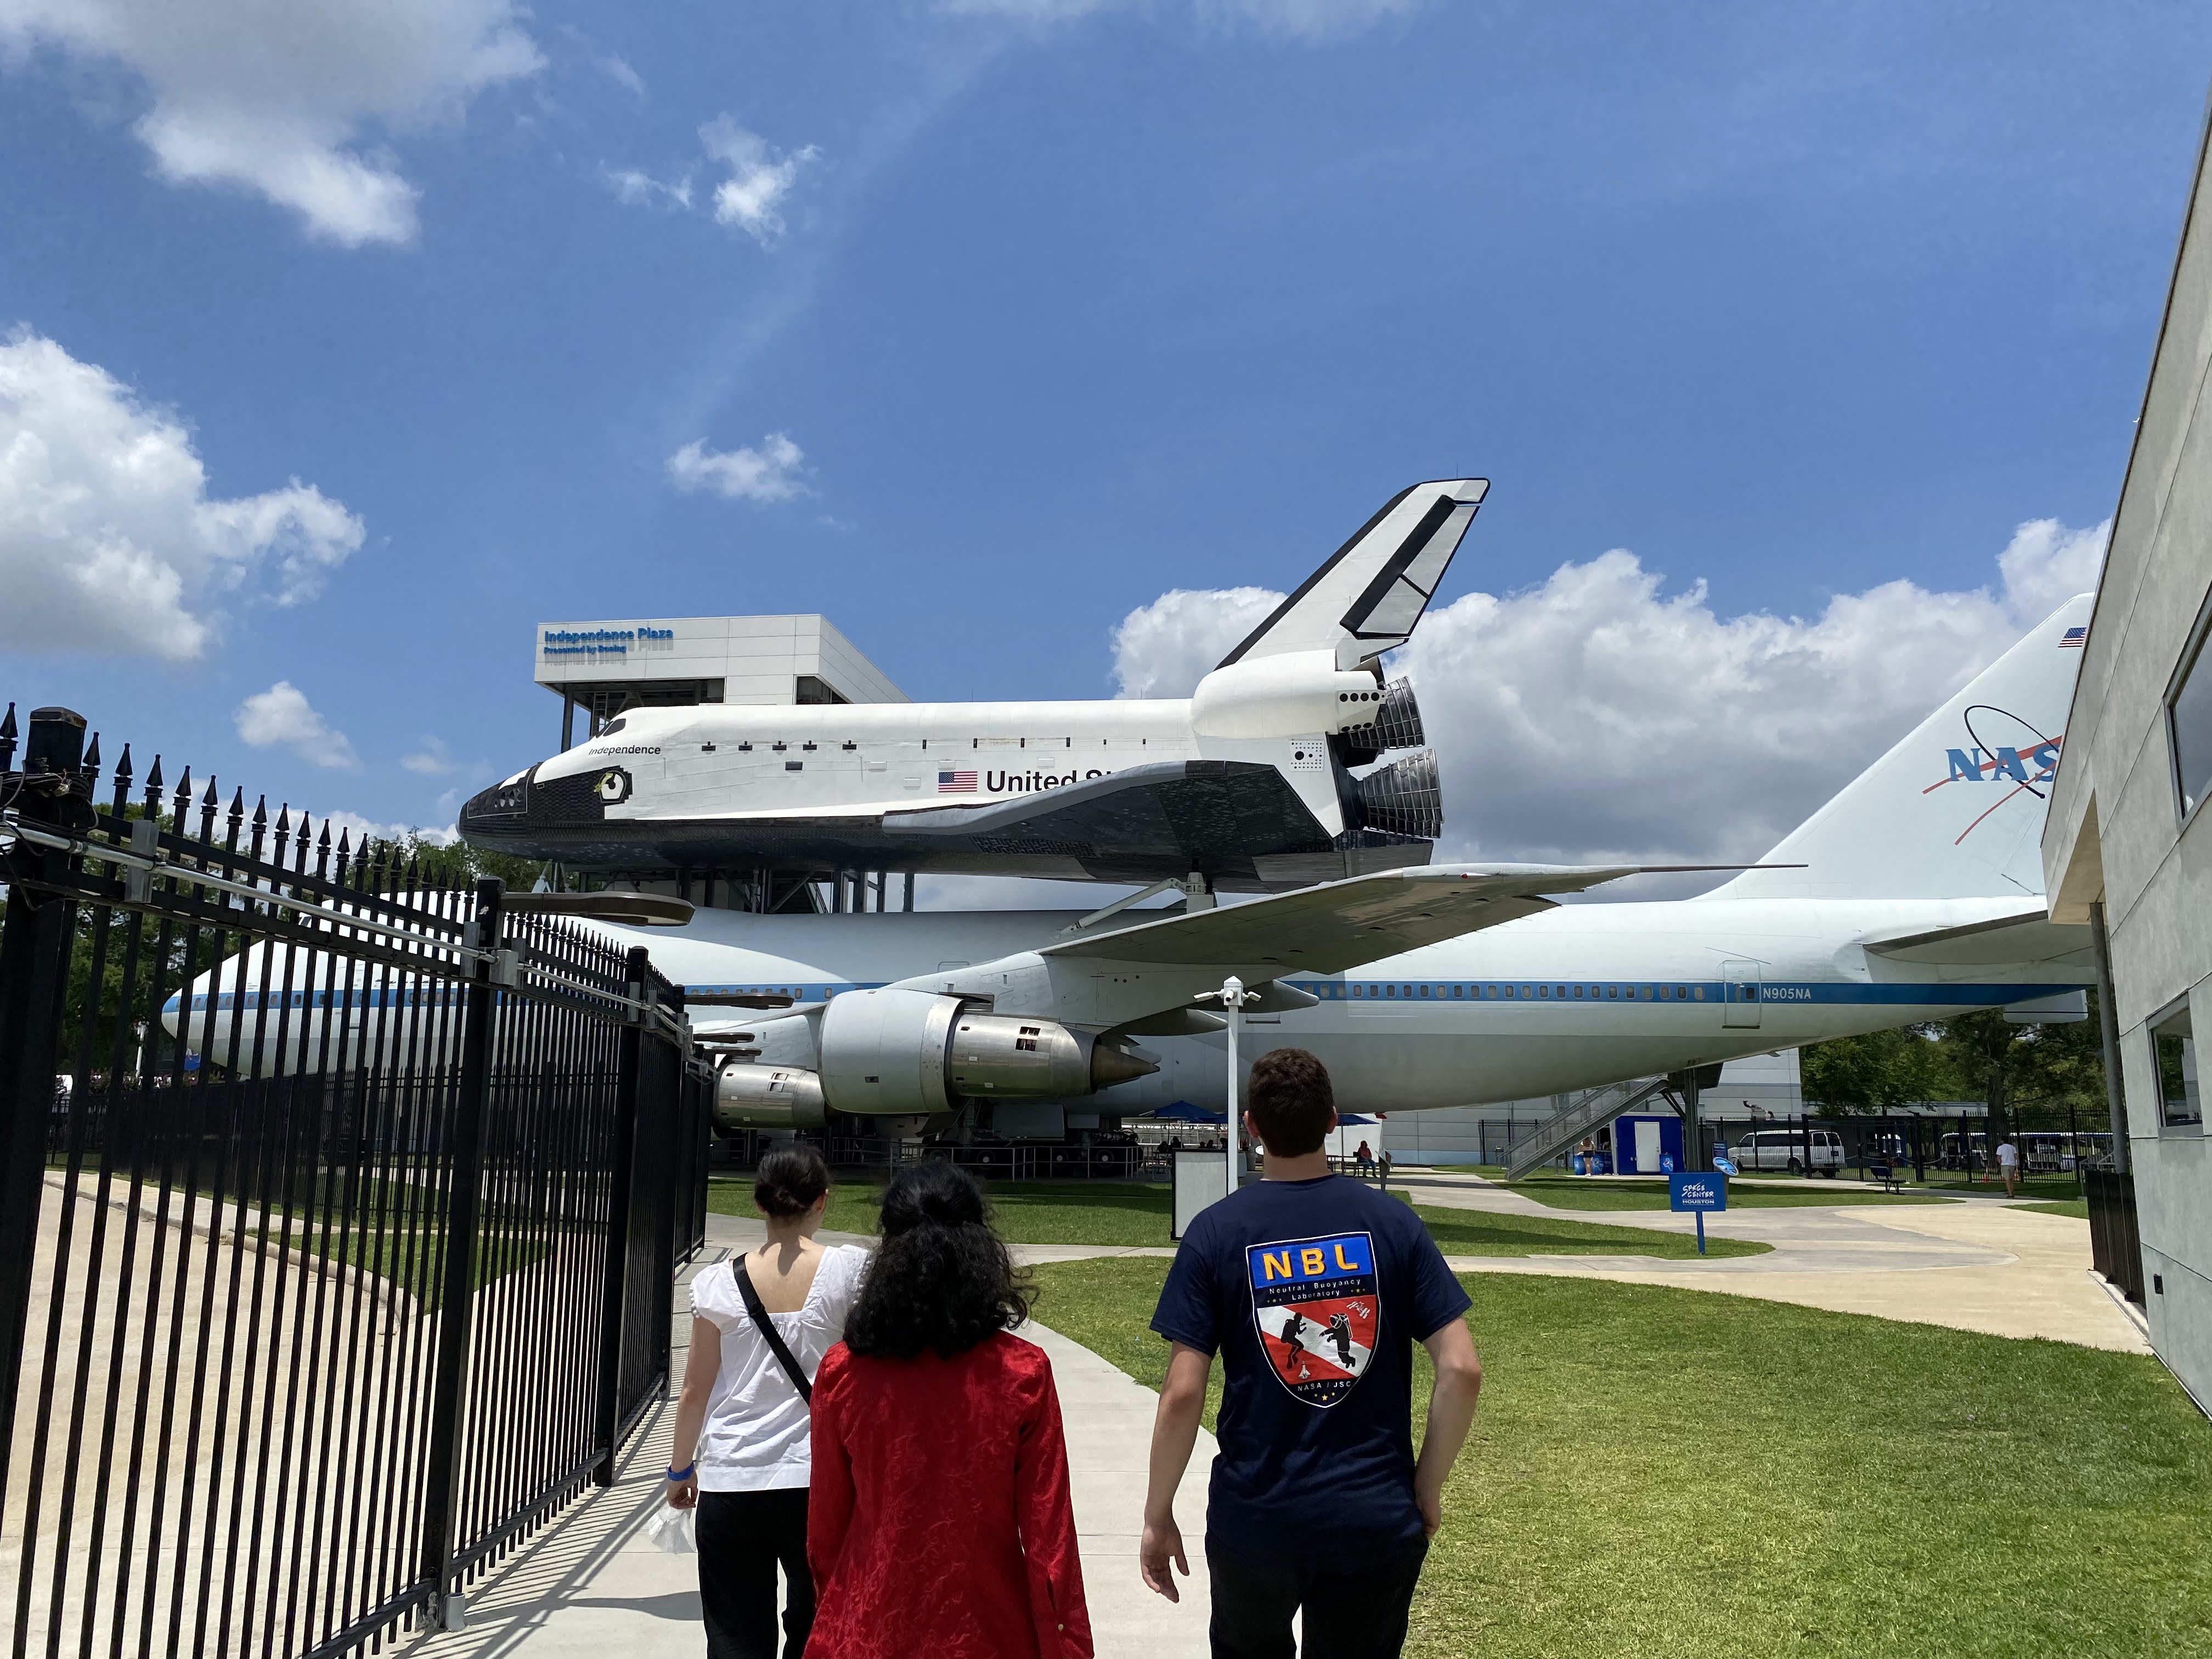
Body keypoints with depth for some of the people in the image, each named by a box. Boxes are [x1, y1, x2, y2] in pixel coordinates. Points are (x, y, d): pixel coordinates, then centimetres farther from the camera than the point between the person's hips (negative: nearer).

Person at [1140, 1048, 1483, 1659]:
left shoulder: (1216, 1231, -9)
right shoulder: (1394, 1222, -5)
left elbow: (1182, 1393, -12)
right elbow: (1462, 1370, -9)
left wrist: (1158, 1518, 0)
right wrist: (1427, 1488, 4)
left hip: (1254, 1518, 0)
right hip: (1377, 1519, 1)